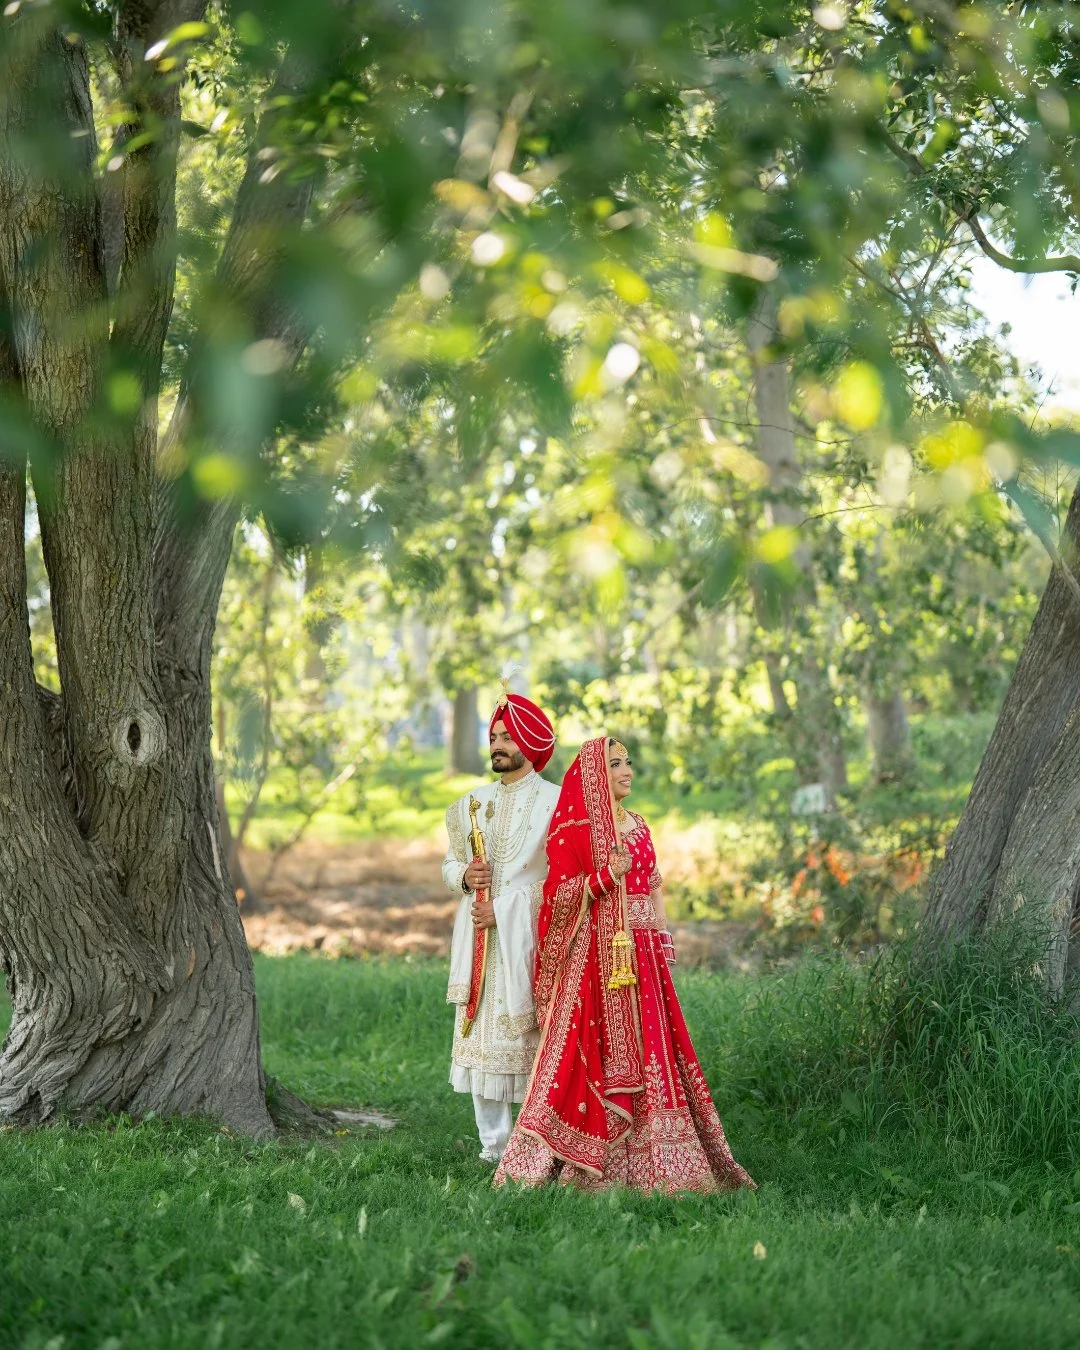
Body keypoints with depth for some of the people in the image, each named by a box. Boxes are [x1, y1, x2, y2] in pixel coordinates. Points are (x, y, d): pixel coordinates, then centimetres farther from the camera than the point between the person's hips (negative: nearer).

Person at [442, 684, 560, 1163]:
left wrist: (504, 909, -12)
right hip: (479, 937, 5)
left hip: (527, 936, -5)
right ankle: (493, 1144, 9)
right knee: (480, 1033, 2)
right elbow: (450, 863, 21)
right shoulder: (472, 803, 14)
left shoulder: (555, 803, -2)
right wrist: (464, 876, -3)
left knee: (529, 1033, -8)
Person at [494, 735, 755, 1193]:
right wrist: (606, 876, -21)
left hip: (639, 953, 7)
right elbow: (558, 894, -10)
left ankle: (644, 1155, 9)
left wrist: (663, 941, 10)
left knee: (646, 1048, 4)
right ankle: (595, 1161, -1)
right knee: (599, 1051, -7)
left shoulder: (637, 825, 15)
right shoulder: (574, 829, -6)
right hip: (596, 953, -7)